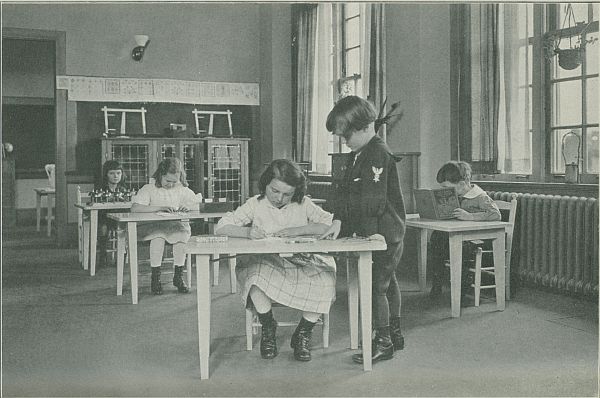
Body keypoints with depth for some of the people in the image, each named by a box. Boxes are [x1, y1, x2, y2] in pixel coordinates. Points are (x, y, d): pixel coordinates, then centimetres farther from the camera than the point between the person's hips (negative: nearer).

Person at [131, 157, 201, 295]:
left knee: (182, 232, -32)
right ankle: (155, 277, -25)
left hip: (175, 225, 3)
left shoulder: (182, 189, 9)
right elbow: (135, 208, -18)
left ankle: (178, 276, -19)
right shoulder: (149, 189, -3)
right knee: (158, 236, -37)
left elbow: (199, 205, 11)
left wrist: (189, 206, -13)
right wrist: (160, 208, -27)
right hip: (151, 226, -2)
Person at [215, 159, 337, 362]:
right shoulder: (255, 205, 2)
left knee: (325, 278, -28)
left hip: (301, 264, 1)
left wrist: (299, 230, -17)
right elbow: (221, 227, -3)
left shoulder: (303, 204, 5)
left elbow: (332, 223, -5)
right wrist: (247, 232, -23)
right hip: (264, 263, -1)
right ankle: (268, 326, -6)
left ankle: (303, 332, -4)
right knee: (255, 275, -36)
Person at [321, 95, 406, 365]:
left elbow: (374, 203, -23)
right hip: (376, 233, 10)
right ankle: (394, 333, 33)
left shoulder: (379, 154, -19)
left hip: (384, 233, -10)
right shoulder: (356, 156, 10)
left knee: (376, 284, -6)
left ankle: (383, 341, 5)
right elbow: (345, 192, 7)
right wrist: (339, 221, -6)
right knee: (387, 281, 19)